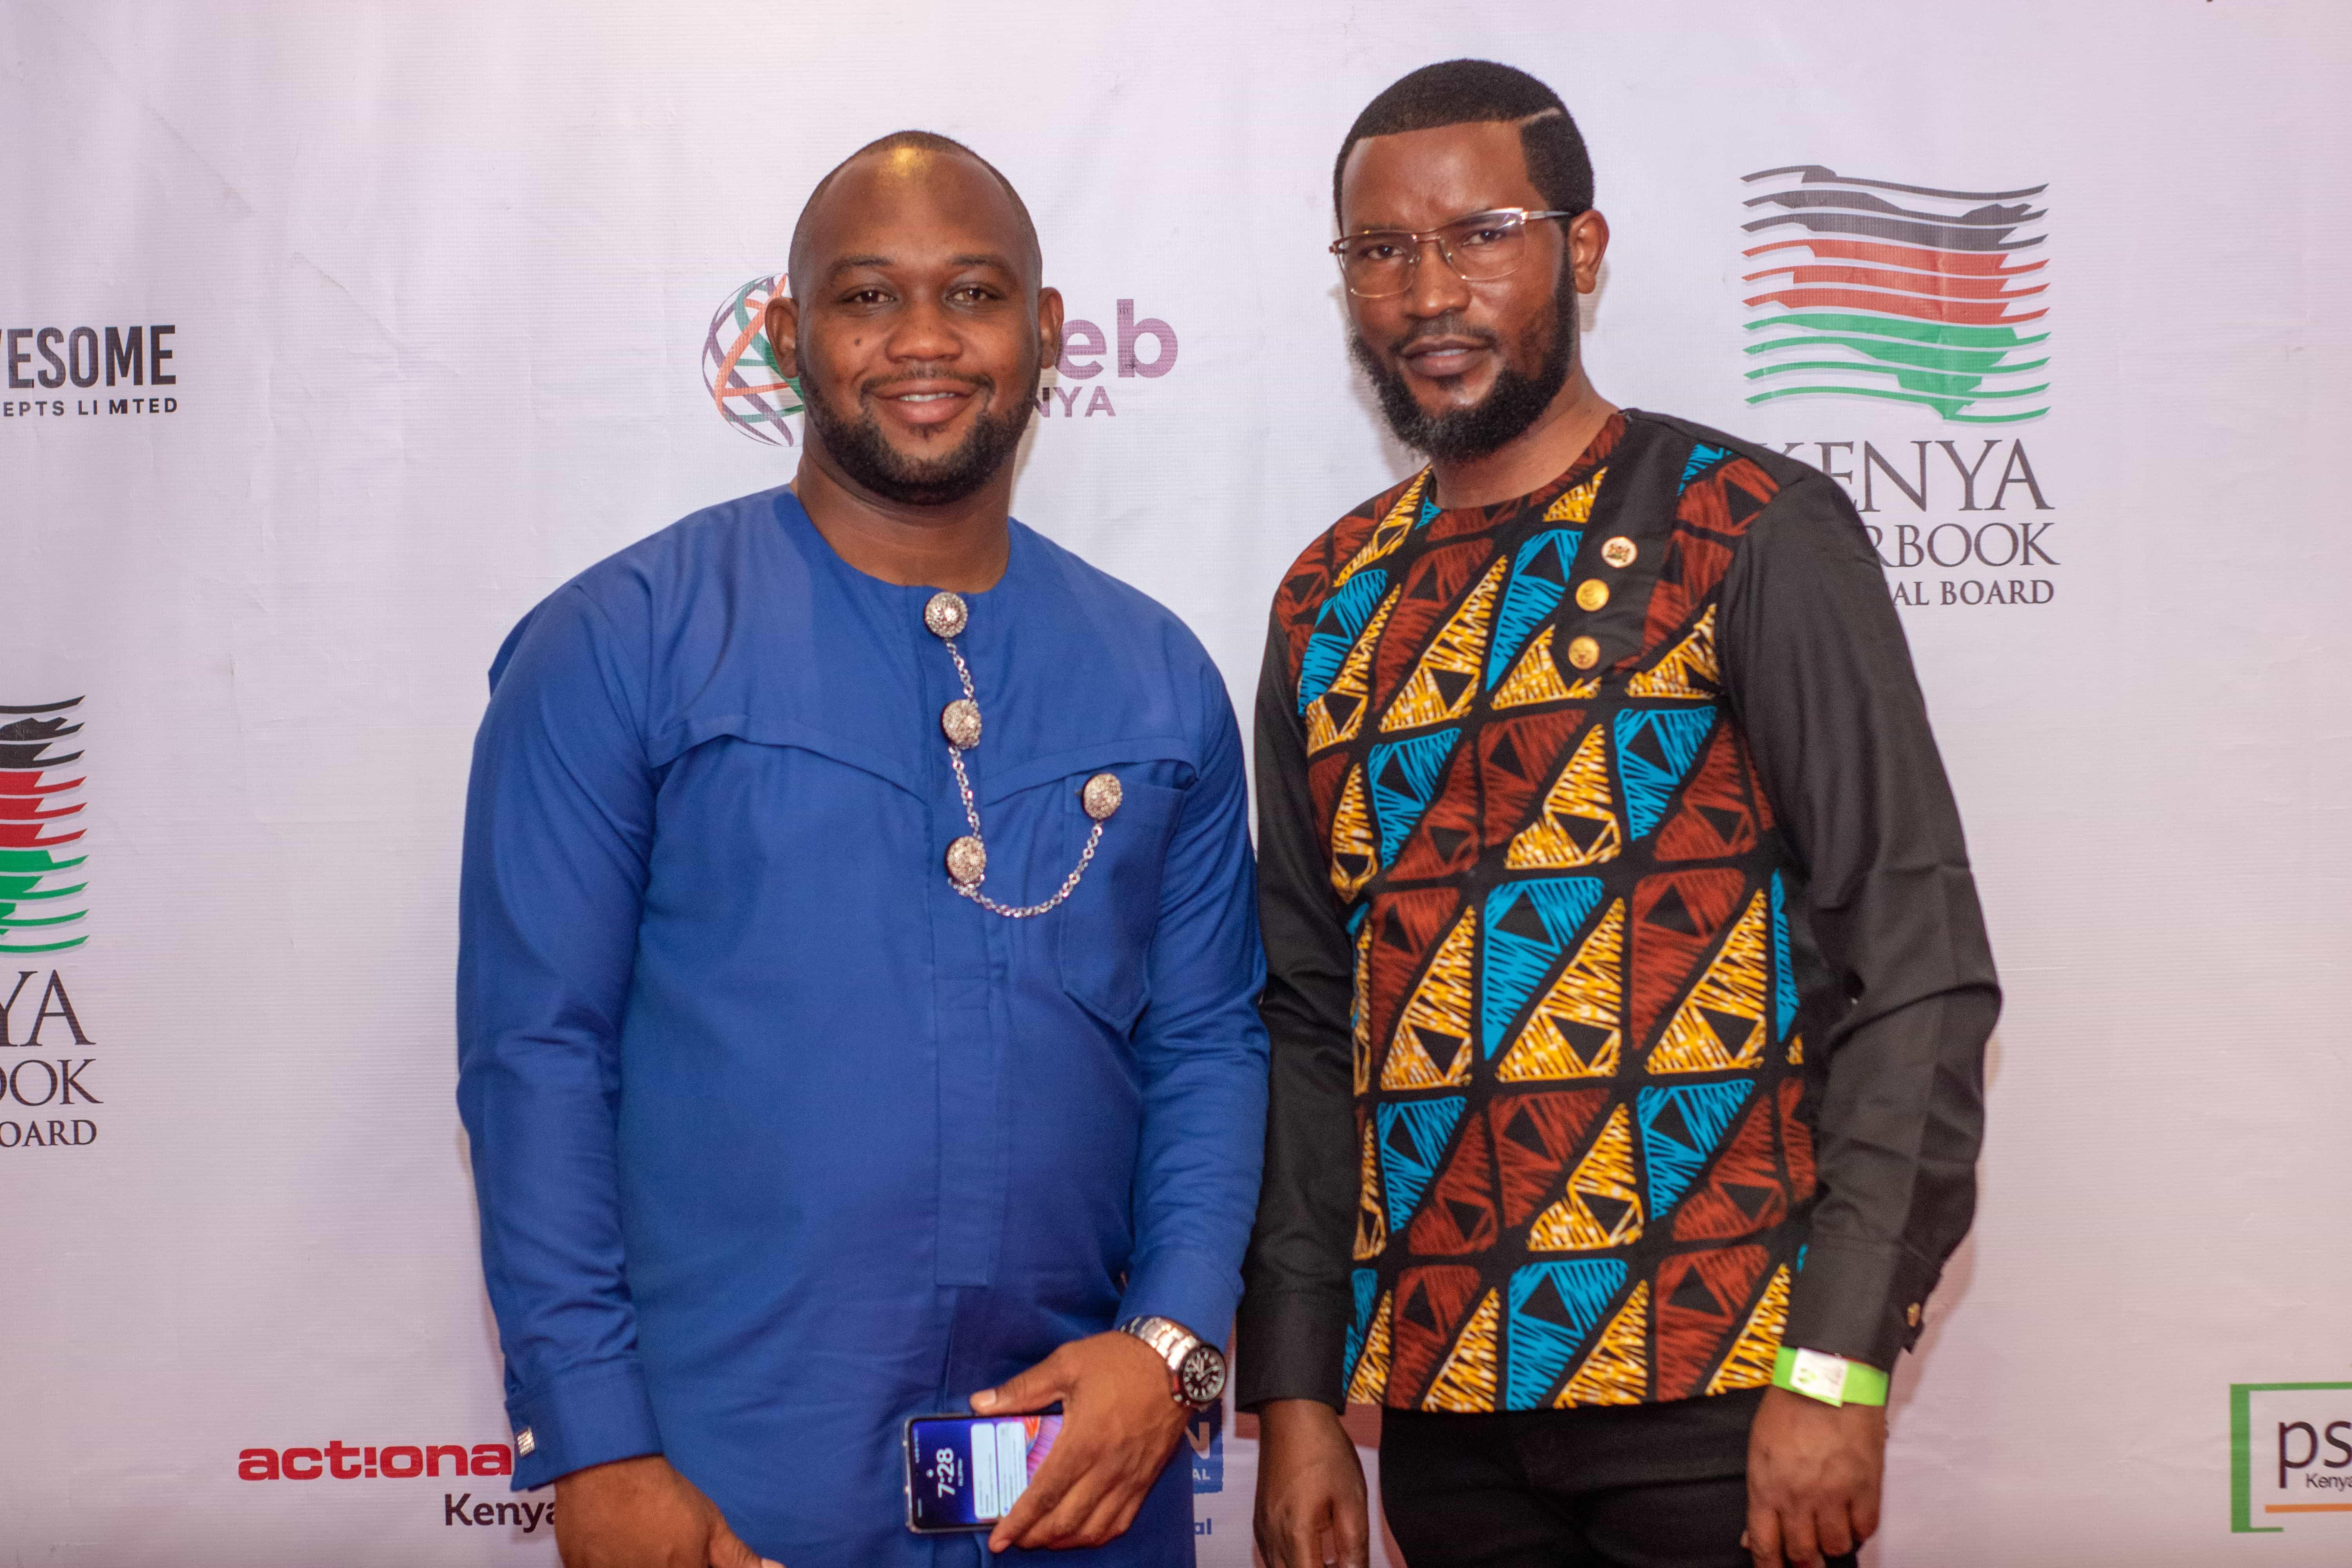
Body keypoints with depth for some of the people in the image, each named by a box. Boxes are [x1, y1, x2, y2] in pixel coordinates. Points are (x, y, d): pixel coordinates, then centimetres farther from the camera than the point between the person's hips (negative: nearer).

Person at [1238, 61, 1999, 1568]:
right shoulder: (1331, 606, 9)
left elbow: (1917, 964, -9)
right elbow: (1309, 1022, 11)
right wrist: (1298, 1393, 6)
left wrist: (1840, 1368, -15)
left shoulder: (1753, 534, -5)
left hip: (1720, 1381, -4)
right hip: (1437, 1399, 5)